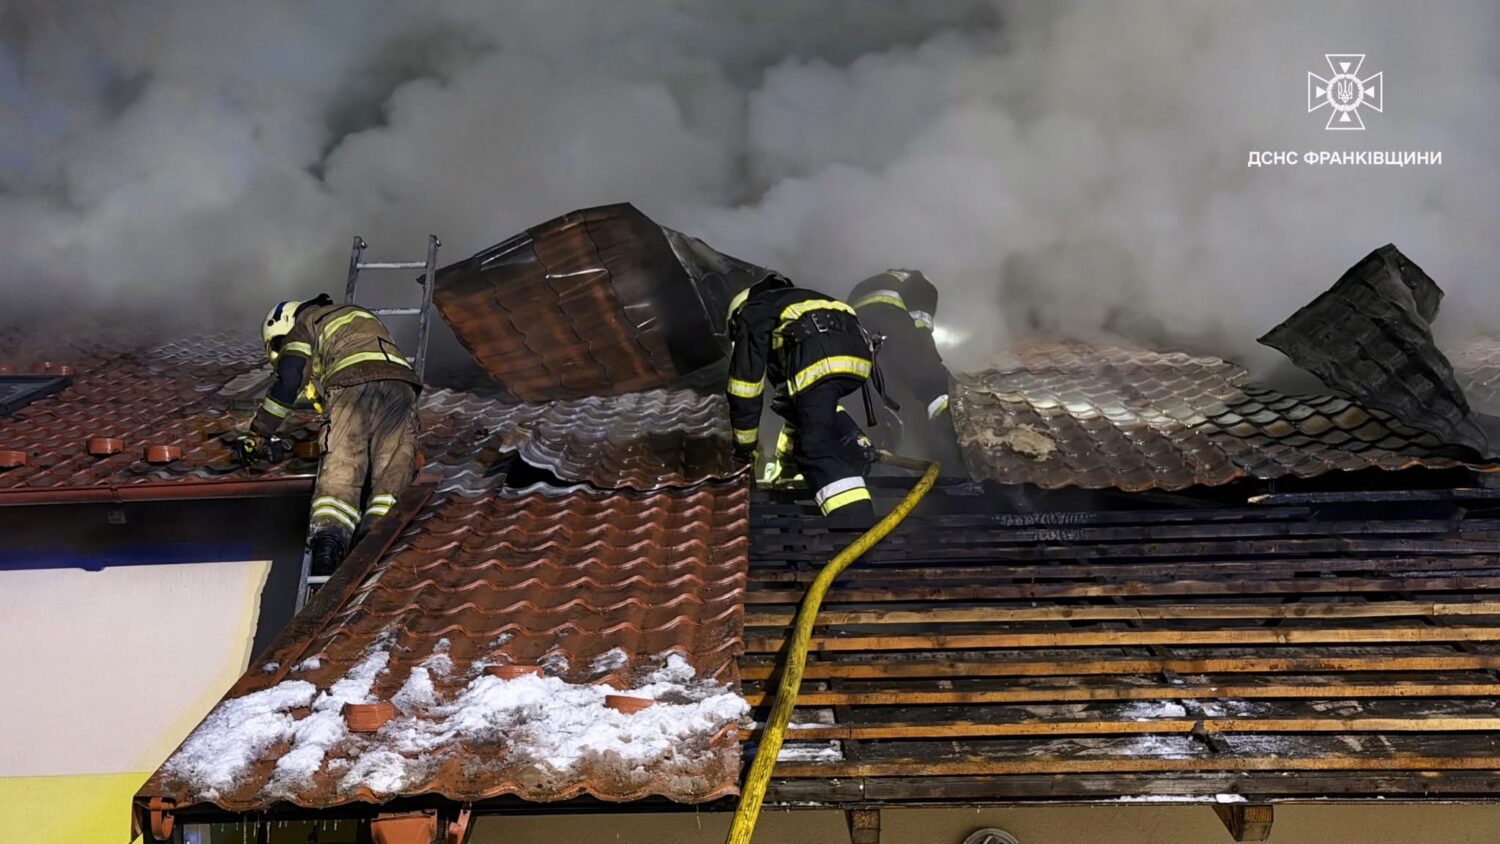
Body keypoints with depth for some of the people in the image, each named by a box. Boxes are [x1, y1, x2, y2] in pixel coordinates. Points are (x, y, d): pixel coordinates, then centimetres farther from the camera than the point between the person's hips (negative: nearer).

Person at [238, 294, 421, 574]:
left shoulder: (305, 322, 25)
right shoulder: (362, 315, 44)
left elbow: (288, 381, 12)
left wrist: (258, 434, 20)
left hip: (352, 384, -4)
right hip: (400, 383, 4)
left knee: (340, 470, -10)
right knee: (393, 470, -10)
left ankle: (329, 538, -33)